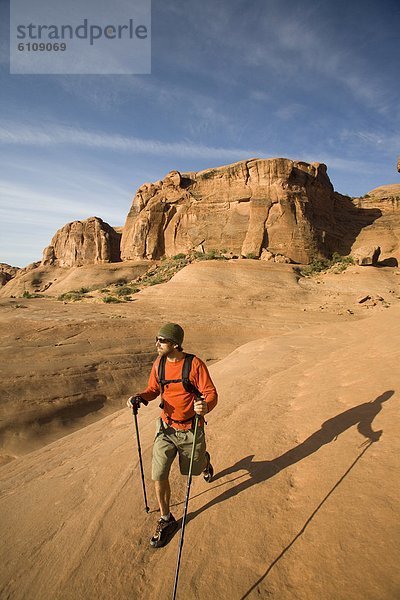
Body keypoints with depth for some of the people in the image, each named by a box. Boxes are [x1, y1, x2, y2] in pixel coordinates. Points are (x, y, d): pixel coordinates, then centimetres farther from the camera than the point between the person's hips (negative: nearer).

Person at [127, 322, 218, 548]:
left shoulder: (195, 364, -22)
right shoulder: (159, 364, -6)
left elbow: (211, 394, -20)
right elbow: (153, 389, 7)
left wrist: (205, 406, -42)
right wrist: (140, 397, -15)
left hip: (191, 430, -3)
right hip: (167, 428, 4)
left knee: (195, 469, 20)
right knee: (159, 475, -1)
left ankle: (204, 460, 58)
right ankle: (167, 520, 24)